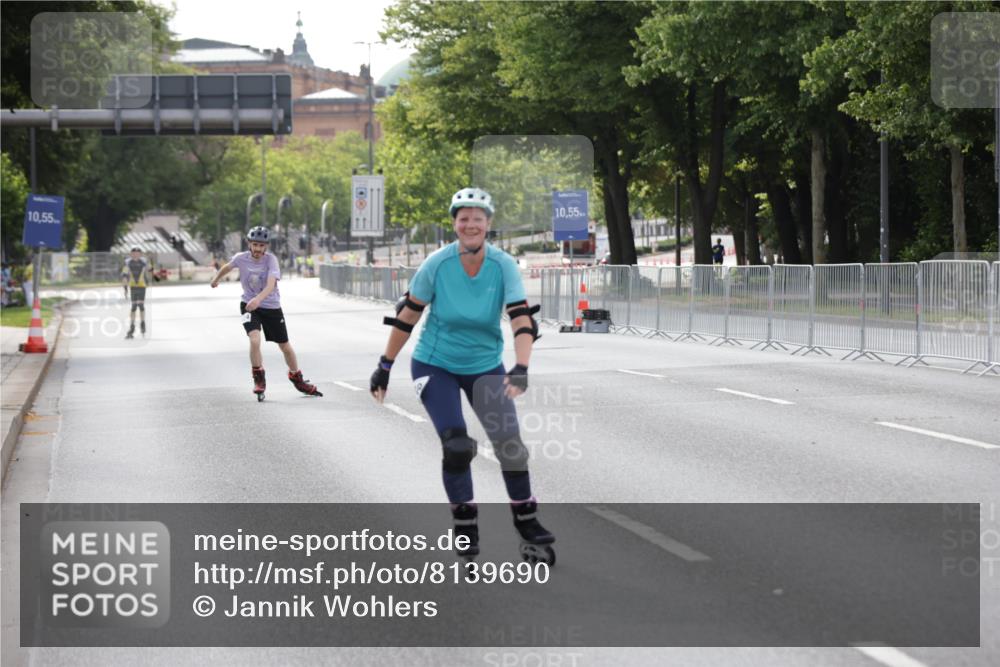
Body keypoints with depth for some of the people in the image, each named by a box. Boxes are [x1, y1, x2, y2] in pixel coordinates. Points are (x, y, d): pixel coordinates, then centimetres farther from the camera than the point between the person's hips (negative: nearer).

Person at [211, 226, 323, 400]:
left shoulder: (271, 259, -19)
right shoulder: (241, 258, -11)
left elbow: (271, 284, -33)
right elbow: (227, 267, 12)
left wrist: (258, 299, -51)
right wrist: (216, 279, 32)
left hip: (271, 307, 0)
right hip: (249, 305, 0)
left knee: (285, 346, 10)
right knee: (255, 340, -25)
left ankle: (297, 380, 33)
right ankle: (259, 379, -6)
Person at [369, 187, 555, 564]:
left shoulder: (503, 266, -15)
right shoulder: (438, 264, -17)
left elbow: (522, 320, -22)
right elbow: (407, 316, -6)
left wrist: (520, 369, -37)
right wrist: (385, 367, -3)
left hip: (485, 366, 2)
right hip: (435, 366, -1)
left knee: (510, 443, -7)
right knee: (456, 446, -14)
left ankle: (528, 525, 12)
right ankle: (465, 531, 4)